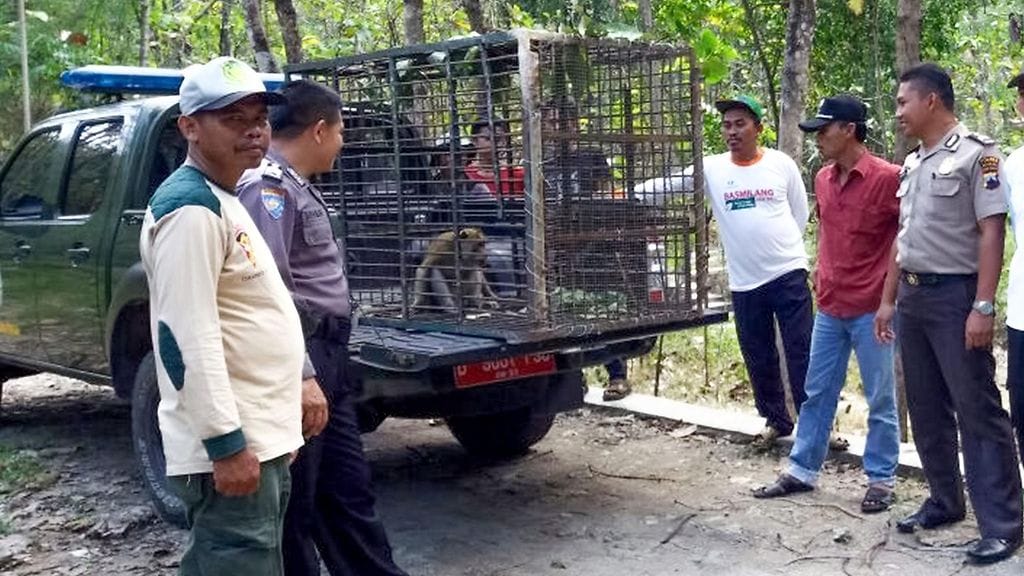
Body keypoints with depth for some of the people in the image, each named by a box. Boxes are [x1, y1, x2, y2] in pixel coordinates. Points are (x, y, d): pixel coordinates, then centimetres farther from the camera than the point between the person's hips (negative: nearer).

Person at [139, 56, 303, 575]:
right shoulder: (190, 208, -16)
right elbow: (188, 338, -23)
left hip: (257, 436, 10)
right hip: (231, 443, -10)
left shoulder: (222, 201, 16)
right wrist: (226, 441, -24)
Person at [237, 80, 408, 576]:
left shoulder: (294, 184, 16)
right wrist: (301, 375, -28)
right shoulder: (269, 183, -16)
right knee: (294, 503, 3)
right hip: (298, 362, -10)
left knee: (349, 490, 18)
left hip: (325, 356, 10)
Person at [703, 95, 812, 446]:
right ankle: (776, 420, 27)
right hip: (744, 283, 2)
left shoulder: (782, 164, -1)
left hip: (788, 274, -2)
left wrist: (780, 247, 6)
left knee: (802, 353, 0)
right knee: (758, 358, 11)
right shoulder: (711, 169, 0)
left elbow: (800, 213, 8)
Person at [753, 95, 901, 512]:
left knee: (880, 400, 5)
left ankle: (881, 480, 16)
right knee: (817, 393, 13)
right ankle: (802, 471, 23)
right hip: (829, 308, 7)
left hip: (871, 308, -7)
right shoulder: (823, 180, 9)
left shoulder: (887, 178, -13)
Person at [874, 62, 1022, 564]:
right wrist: (888, 299, 18)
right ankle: (944, 501, 26)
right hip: (913, 296, 8)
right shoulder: (912, 165, 15)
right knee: (926, 410, 13)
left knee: (977, 411, -5)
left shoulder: (975, 154, -8)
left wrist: (983, 306, -20)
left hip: (955, 294, -8)